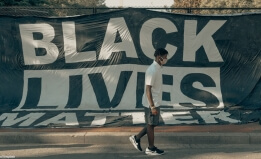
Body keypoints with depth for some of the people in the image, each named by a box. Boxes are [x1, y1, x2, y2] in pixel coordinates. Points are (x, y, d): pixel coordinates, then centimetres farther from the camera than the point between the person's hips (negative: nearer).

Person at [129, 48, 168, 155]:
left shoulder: (157, 68, 10)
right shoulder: (152, 70, -21)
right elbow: (148, 89, -23)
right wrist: (152, 106, -24)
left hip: (155, 102, 9)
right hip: (151, 103, -9)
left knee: (152, 124, 17)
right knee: (151, 124, 3)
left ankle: (136, 138, 27)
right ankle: (151, 149, 17)